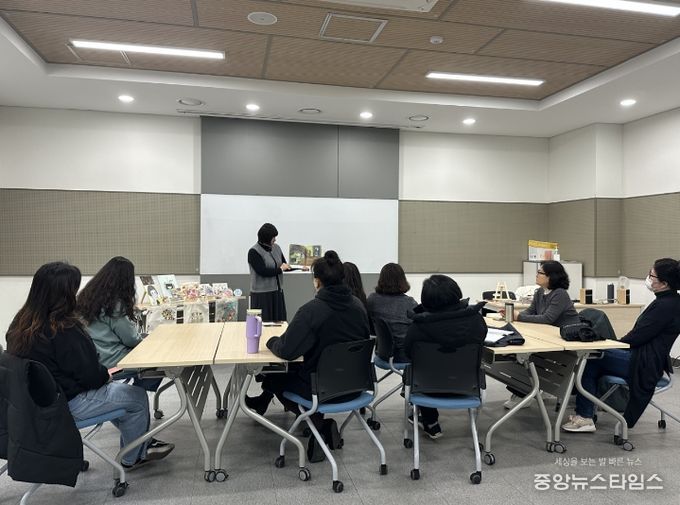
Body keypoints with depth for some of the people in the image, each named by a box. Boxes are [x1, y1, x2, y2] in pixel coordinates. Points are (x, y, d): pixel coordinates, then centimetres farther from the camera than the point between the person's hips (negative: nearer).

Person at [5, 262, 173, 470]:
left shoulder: (22, 322, -3)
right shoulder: (64, 330, -30)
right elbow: (90, 375, -22)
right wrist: (106, 374, 0)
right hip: (68, 404, -9)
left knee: (115, 389, 25)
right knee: (138, 397, 5)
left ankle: (141, 445, 33)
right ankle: (132, 457, 24)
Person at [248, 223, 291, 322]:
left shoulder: (276, 248, 8)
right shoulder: (254, 252, -10)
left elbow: (285, 265, 14)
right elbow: (263, 271, -19)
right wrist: (280, 269, -8)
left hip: (277, 292, 6)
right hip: (262, 294, -6)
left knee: (279, 321, 4)